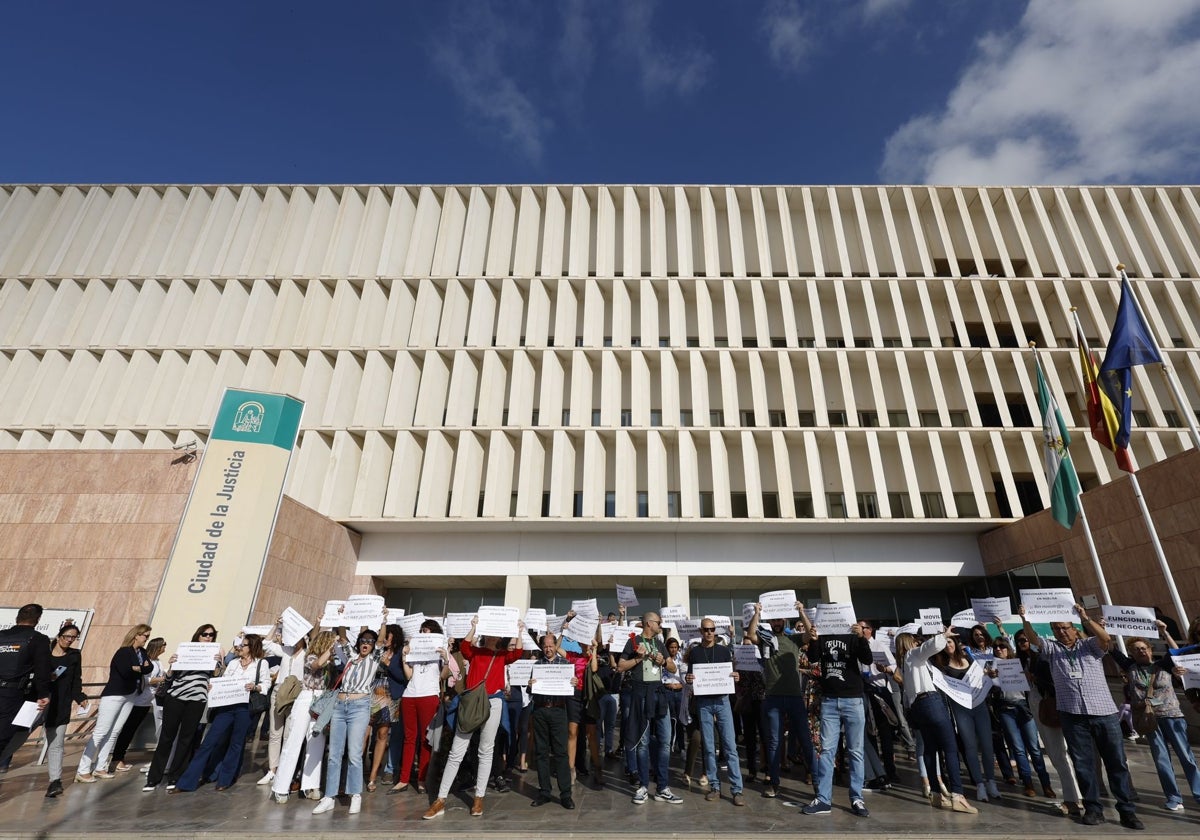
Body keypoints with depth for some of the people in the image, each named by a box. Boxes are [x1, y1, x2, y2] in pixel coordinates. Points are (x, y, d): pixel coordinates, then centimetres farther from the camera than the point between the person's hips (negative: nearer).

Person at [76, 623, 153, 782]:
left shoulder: (142, 652, 9)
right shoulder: (123, 652, -13)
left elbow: (149, 667, 1)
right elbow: (125, 671, -25)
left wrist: (136, 668, -13)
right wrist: (141, 668, -10)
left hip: (130, 696, 7)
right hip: (114, 695, -7)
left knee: (114, 733, 7)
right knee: (100, 732, -7)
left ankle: (100, 768, 11)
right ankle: (83, 771, -3)